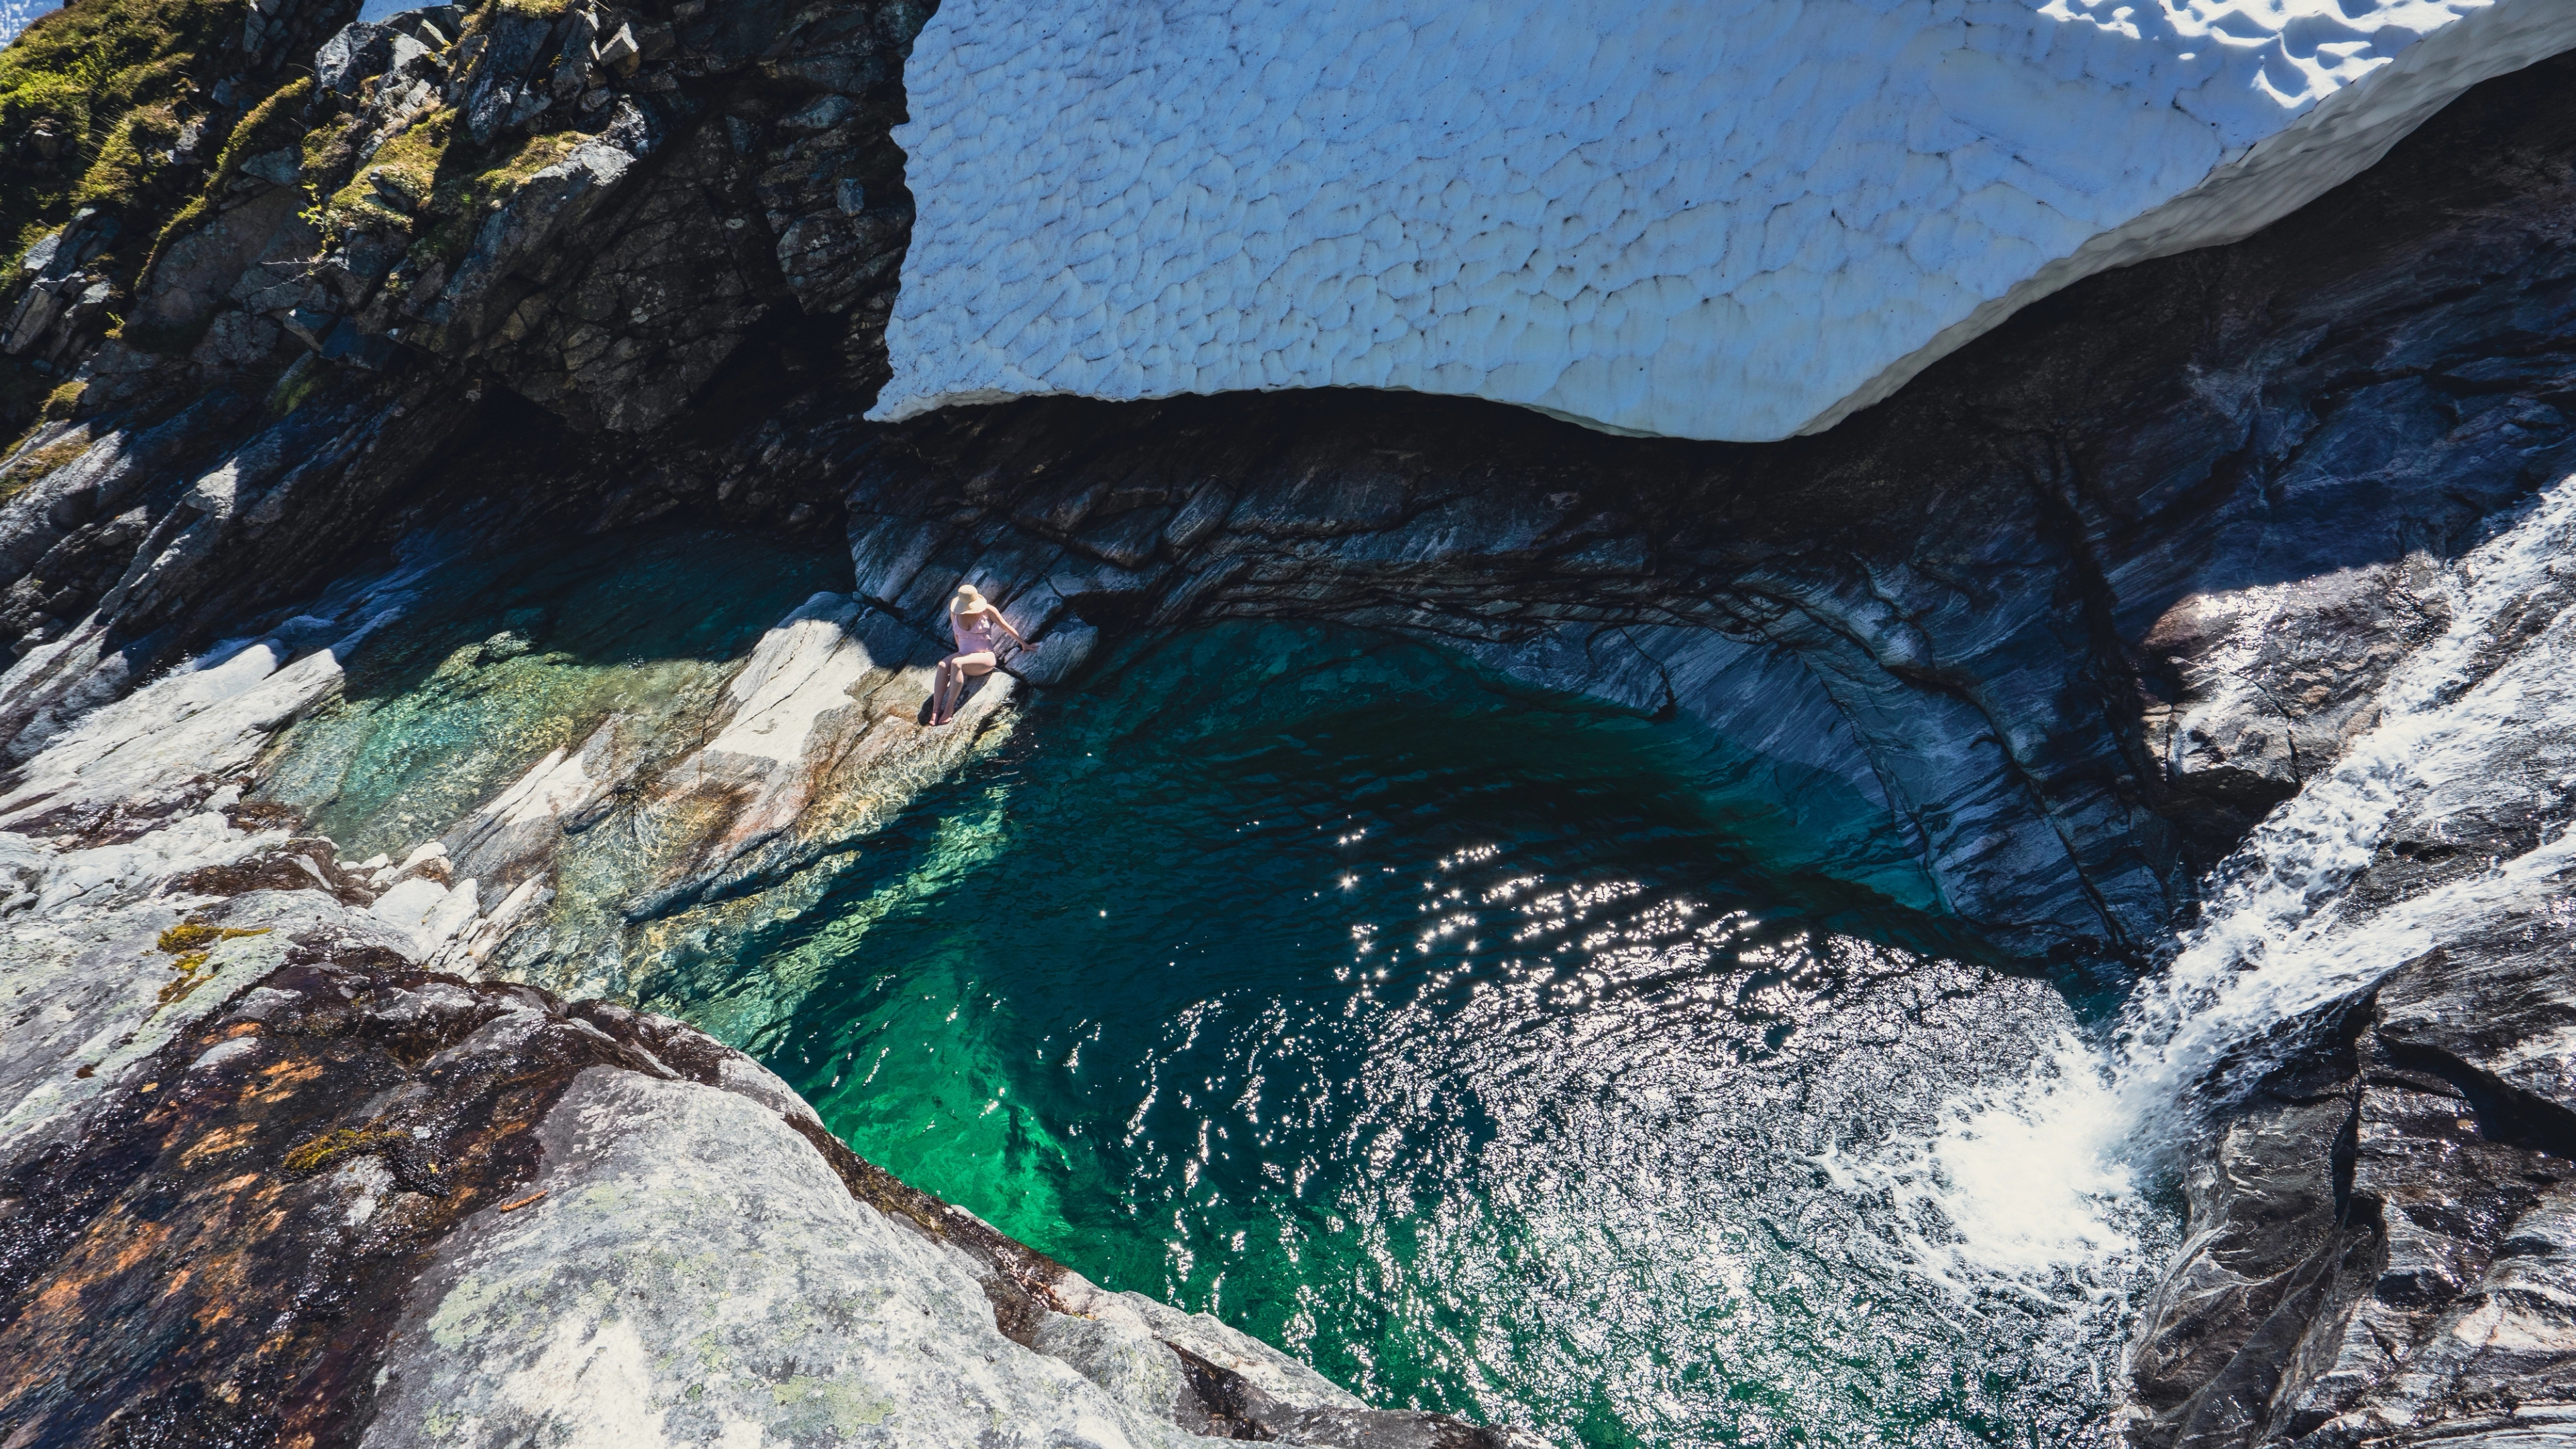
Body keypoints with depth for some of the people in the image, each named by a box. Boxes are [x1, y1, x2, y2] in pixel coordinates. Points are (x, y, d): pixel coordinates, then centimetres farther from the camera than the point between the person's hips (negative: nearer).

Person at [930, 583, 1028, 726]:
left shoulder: (987, 611, -6)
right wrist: (962, 651, 16)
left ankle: (950, 708, -33)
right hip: (964, 655, 4)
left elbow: (1006, 627, 4)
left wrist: (1024, 644, 11)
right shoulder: (954, 613, 4)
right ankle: (935, 709, -36)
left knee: (956, 663, -34)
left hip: (986, 656, -4)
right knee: (942, 665, -29)